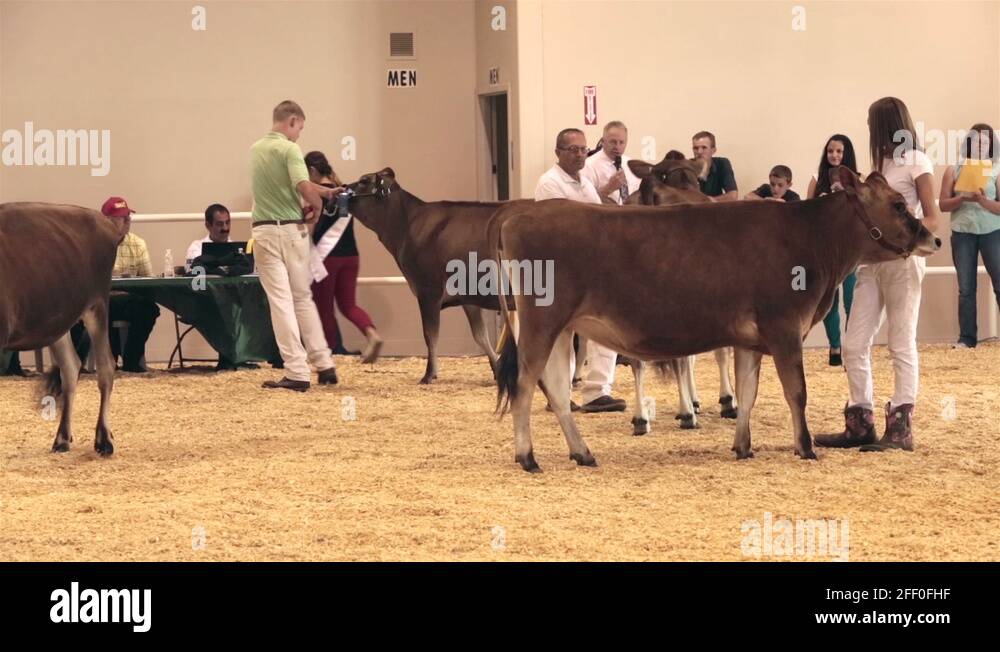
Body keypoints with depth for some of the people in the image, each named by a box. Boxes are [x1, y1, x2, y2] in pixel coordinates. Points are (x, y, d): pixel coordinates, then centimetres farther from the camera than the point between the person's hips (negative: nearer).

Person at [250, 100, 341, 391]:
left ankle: (297, 372, -7)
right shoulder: (289, 149, -9)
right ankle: (324, 365, 19)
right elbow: (304, 187, -22)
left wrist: (325, 191, 22)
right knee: (303, 298, 14)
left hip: (264, 232, 3)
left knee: (280, 301, 0)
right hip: (292, 229, -3)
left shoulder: (256, 149, 11)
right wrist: (317, 206, -2)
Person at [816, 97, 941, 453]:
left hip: (903, 259, -8)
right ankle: (860, 424, 10)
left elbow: (932, 220, -8)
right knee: (854, 344, 3)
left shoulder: (916, 162, -3)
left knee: (902, 344, -5)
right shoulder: (881, 164, 18)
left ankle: (901, 429, -3)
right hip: (873, 259, 8)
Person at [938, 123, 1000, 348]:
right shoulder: (954, 171, 6)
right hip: (962, 233, 1)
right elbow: (943, 204, 3)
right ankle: (967, 337, 5)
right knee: (966, 288, 3)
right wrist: (963, 198, -15)